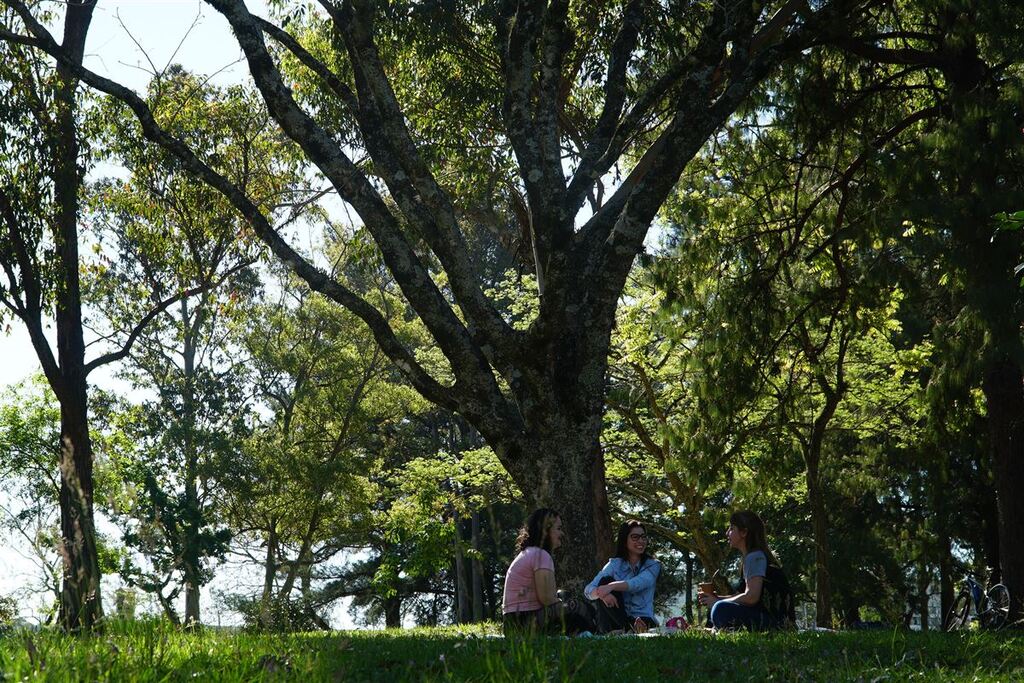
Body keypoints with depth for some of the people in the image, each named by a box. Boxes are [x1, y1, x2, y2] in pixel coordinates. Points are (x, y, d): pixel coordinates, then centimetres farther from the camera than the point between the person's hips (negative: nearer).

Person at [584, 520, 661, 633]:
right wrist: (600, 593, -31)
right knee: (604, 581, -21)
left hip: (643, 618, -4)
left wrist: (611, 586, -38)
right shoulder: (615, 564, 8)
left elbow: (638, 583, -20)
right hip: (617, 619, 4)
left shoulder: (652, 565, 4)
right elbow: (588, 590, -6)